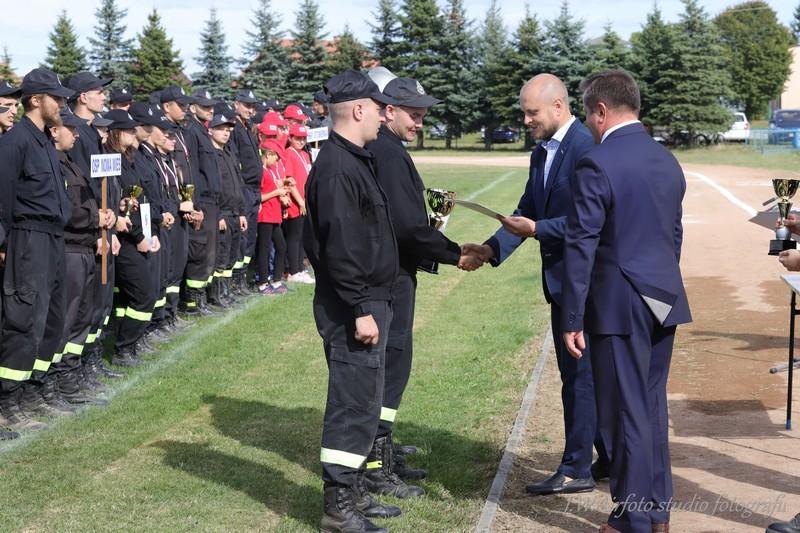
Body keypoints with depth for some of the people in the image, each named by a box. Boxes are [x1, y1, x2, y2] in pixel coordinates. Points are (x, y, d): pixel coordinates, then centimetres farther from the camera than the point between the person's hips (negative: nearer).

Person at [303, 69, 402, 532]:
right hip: (353, 308, -10)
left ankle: (354, 493, 27)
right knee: (354, 405, -4)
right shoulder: (337, 167, -18)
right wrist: (360, 309, -22)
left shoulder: (355, 160, 14)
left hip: (370, 302, 10)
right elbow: (340, 247, -23)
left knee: (364, 403, 16)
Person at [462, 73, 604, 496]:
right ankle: (608, 457, 28)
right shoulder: (541, 152, 13)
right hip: (560, 278, 10)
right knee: (583, 373, 16)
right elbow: (527, 208, 15)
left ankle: (575, 469, 6)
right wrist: (491, 249, 3)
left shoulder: (584, 148, -17)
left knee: (579, 374, -3)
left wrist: (536, 229, -22)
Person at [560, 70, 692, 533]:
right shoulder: (668, 161, 9)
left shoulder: (597, 165, -15)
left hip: (620, 304, -7)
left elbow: (581, 246, -15)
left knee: (626, 412, 2)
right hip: (665, 302, 7)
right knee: (653, 406, 17)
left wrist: (572, 319, -11)